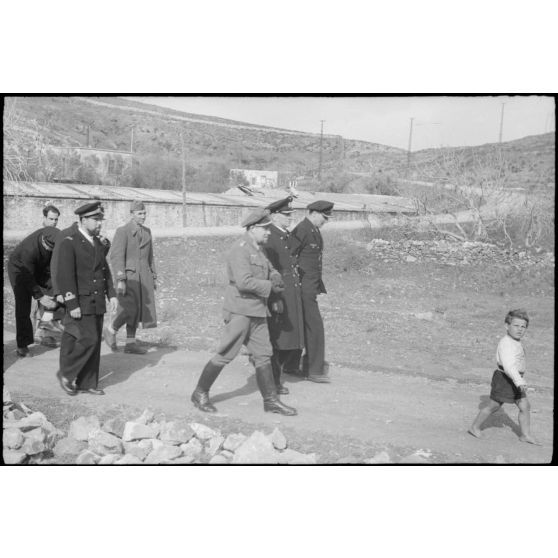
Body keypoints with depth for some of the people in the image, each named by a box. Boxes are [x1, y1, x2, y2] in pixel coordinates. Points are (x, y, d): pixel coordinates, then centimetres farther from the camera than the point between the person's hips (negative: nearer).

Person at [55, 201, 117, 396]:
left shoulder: (98, 243, 13)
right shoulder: (69, 243, -11)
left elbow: (105, 271, 18)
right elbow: (65, 276, -16)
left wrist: (112, 294, 8)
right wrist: (72, 305, -20)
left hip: (98, 303, 7)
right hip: (81, 303, -7)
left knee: (95, 342, 8)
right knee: (88, 339, -11)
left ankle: (87, 383, 17)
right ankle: (66, 373, 9)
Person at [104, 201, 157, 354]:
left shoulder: (147, 232, 13)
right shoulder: (122, 231, -8)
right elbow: (116, 256, -15)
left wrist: (153, 277, 17)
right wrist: (120, 281, -22)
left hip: (143, 276, 7)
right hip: (127, 275, -7)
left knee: (138, 310, 5)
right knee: (129, 309, -14)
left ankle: (130, 343, 12)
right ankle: (110, 331, 10)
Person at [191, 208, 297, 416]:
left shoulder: (257, 249, 16)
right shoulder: (240, 248, -15)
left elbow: (271, 270, 22)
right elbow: (244, 282, -25)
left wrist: (275, 276, -2)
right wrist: (269, 286, -15)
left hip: (257, 311, 9)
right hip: (240, 309, -9)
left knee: (263, 355, 9)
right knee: (225, 354, -3)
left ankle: (271, 400, 15)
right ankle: (200, 394, 12)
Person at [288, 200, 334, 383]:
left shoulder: (315, 230, 14)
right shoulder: (302, 230, -16)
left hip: (311, 286, 10)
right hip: (303, 287, -10)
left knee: (301, 327, 15)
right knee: (314, 327, -5)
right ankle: (314, 370, 4)